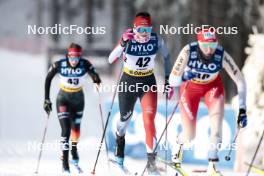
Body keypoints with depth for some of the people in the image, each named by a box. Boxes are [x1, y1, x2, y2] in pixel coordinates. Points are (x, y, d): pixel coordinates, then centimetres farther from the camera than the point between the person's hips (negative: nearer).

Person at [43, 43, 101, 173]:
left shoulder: (85, 65, -21)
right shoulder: (59, 65, -21)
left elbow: (95, 76, -14)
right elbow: (48, 79, -8)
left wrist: (96, 79, -40)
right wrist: (47, 99, -9)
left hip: (78, 99, 2)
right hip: (63, 99, -2)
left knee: (76, 128, 18)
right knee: (66, 129, -16)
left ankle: (74, 148, 49)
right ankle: (65, 162, -14)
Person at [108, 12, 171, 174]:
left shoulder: (156, 40, -15)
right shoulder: (128, 39, -21)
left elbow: (166, 56, 4)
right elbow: (111, 60, -30)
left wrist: (168, 79, 2)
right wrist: (123, 44, -45)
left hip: (148, 82, 0)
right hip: (128, 82, 0)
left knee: (149, 120, -16)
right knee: (125, 118, 19)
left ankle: (151, 160, -13)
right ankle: (120, 137, 53)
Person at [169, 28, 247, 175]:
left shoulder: (222, 55, -32)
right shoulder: (188, 51, -34)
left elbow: (240, 81, -23)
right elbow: (172, 81, -29)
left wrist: (242, 109, -27)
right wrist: (184, 78, -51)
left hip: (213, 86, 0)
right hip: (190, 87, 0)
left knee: (217, 124, -22)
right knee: (190, 136, 1)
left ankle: (213, 163, -4)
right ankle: (179, 143, 38)